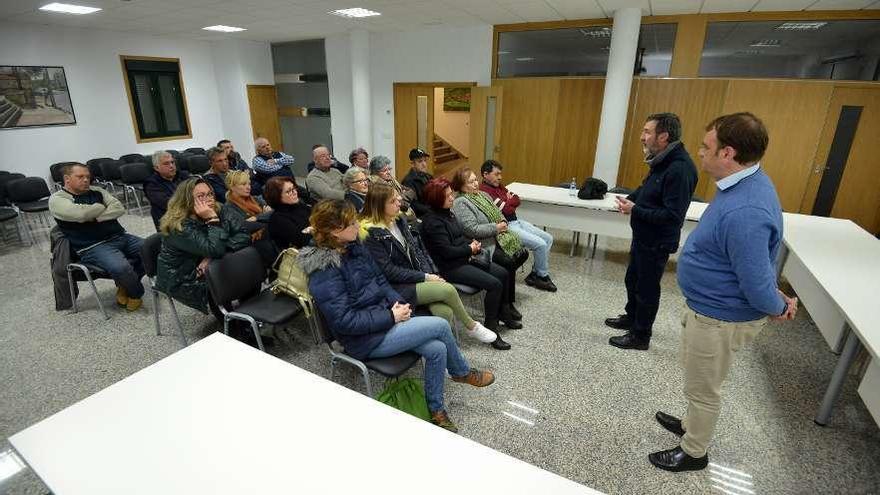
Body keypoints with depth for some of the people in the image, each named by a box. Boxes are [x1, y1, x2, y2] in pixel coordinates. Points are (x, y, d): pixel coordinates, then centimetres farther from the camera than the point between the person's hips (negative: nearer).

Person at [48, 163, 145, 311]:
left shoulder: (96, 191, 17)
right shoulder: (57, 199, 1)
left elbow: (119, 208, 4)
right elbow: (81, 213, -18)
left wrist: (95, 217, -10)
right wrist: (102, 207, 0)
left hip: (120, 236, 7)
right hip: (92, 247, -7)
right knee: (119, 267, -34)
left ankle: (125, 284, 8)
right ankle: (136, 293, -2)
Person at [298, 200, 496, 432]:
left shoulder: (354, 247, 3)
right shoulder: (324, 272, -22)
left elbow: (379, 280, 12)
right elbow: (344, 321, -23)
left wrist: (399, 303, -5)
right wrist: (391, 317, -20)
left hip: (383, 316, 7)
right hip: (366, 339, -7)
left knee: (436, 349, -11)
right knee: (440, 325, -12)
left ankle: (436, 410, 11)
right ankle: (462, 372, 18)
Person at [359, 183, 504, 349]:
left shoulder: (399, 220, 7)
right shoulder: (370, 233, -15)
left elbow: (418, 248, 11)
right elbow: (388, 271, -16)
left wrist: (432, 274, -3)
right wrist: (424, 277, -15)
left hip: (417, 278, 6)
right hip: (397, 287, -6)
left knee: (445, 312, -21)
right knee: (448, 290, -19)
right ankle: (472, 327, 6)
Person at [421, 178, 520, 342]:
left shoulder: (447, 212, 10)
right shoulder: (432, 221, -19)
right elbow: (447, 251, -23)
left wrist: (472, 243, 0)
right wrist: (470, 249, -10)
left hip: (464, 257, 10)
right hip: (450, 267, -10)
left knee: (502, 273, 5)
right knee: (494, 284, -18)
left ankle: (504, 314, 21)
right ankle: (490, 327, -3)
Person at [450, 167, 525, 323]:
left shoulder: (482, 195, 15)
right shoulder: (460, 203, -13)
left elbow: (499, 214, 22)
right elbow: (473, 230, -23)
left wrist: (503, 222, -2)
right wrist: (496, 228, -15)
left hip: (498, 239, 9)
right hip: (483, 246, -9)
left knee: (522, 253, -3)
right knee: (509, 263, -22)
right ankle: (506, 306, -7)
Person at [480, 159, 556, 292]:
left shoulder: (498, 185, 14)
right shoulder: (484, 191, -16)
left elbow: (517, 200, 11)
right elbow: (507, 210, -20)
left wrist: (507, 202, -8)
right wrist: (509, 201, 0)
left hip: (516, 221, 10)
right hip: (506, 226, -10)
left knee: (548, 239, 7)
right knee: (541, 244, -15)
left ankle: (535, 274, 13)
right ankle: (542, 276, 9)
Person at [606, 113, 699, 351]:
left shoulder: (680, 168, -26)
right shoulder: (661, 160, 3)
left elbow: (673, 215, -28)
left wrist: (635, 210, -23)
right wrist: (630, 199, 2)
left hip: (657, 243, -9)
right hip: (643, 236, 9)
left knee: (647, 288, 7)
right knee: (632, 279, 24)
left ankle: (640, 336, 25)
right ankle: (631, 317, 45)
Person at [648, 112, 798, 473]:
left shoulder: (745, 212, -35)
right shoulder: (744, 183, -1)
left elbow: (758, 285, -29)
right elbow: (752, 256, 12)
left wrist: (779, 307, -9)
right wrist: (778, 301, 13)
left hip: (720, 317, -10)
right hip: (707, 305, 10)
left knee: (702, 388, 13)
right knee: (697, 377, 29)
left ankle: (694, 453, 37)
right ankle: (693, 425, 52)